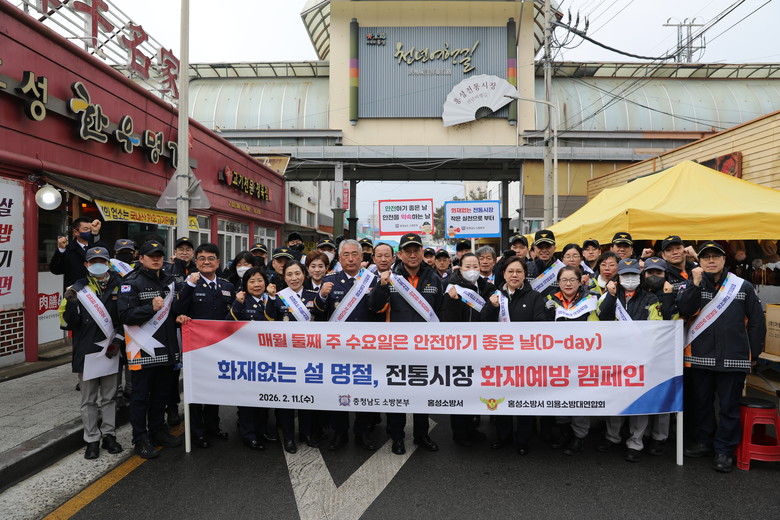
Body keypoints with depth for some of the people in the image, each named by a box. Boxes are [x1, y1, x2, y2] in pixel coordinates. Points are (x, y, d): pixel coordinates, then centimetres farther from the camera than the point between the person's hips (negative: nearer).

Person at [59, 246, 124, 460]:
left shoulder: (118, 287, 2)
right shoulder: (77, 289, -3)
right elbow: (68, 324, -5)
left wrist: (118, 340, -4)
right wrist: (70, 304, -23)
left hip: (110, 351, 1)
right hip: (86, 352, -1)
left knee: (109, 397, 12)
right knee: (89, 399, 9)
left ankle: (109, 435, 25)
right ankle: (92, 440, 21)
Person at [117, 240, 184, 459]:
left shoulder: (168, 280, 12)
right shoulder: (131, 282, -9)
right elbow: (125, 315, -17)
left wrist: (177, 317, 6)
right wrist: (151, 308, -29)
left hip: (166, 348, 7)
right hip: (143, 350, -7)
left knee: (161, 392, 17)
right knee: (141, 395, 4)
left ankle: (157, 430, 32)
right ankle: (141, 439, 17)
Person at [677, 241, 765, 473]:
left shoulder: (744, 287, 2)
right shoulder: (693, 286, 5)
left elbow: (756, 322, 6)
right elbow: (684, 310, -12)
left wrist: (753, 353, 5)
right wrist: (696, 283, -16)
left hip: (733, 358, -1)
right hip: (700, 356, 2)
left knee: (729, 406, 7)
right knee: (701, 402, 14)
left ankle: (724, 450, 20)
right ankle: (704, 440, 31)